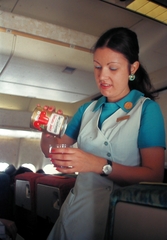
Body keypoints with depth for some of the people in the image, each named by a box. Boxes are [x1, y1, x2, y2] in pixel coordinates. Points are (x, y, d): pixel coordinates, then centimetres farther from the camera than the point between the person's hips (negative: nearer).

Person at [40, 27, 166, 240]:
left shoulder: (146, 108, -8)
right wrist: (46, 131, -13)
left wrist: (99, 165, -28)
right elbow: (55, 149, 9)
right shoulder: (87, 110, 7)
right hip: (78, 205, 5)